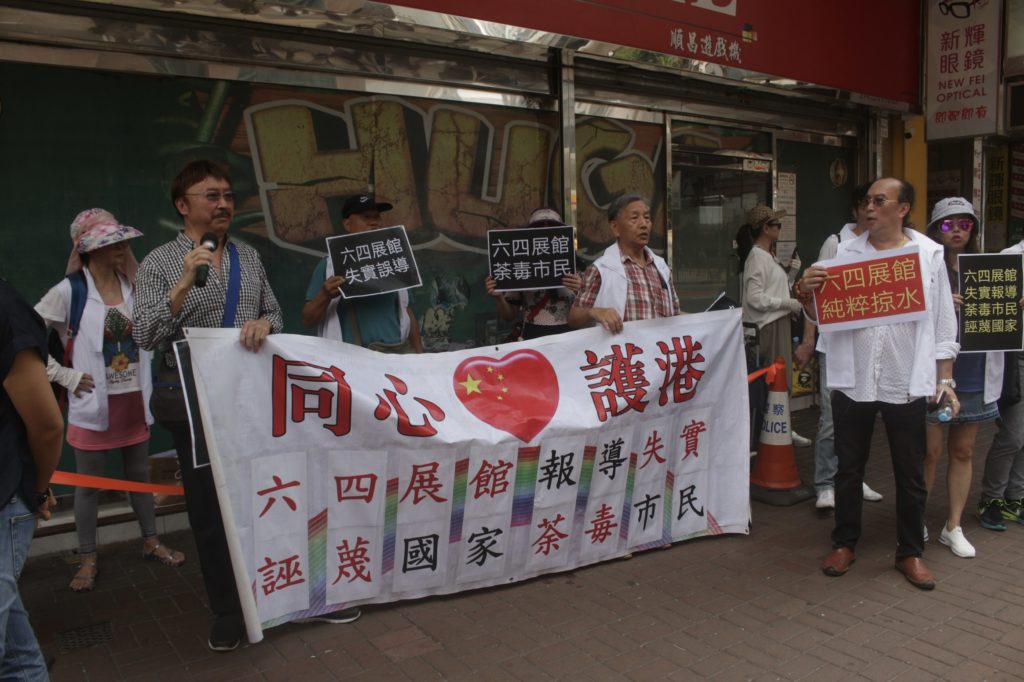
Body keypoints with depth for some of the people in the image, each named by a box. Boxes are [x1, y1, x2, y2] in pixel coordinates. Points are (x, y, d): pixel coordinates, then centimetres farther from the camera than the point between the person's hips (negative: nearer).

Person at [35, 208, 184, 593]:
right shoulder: (68, 291, -12)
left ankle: (151, 543, 31)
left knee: (140, 474, 16)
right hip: (93, 403, -4)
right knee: (89, 484, 8)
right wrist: (64, 375, -12)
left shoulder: (133, 286, 3)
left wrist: (145, 372, 3)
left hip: (134, 399, 4)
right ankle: (87, 560, 22)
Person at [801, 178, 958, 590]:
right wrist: (806, 292, -16)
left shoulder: (929, 254, 1)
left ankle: (910, 552, 27)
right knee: (849, 468, 12)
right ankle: (844, 543, 28)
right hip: (852, 381, 1)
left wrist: (945, 379, 0)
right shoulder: (845, 253, 3)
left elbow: (943, 323, 4)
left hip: (907, 383, 0)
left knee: (911, 474, 10)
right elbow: (819, 315, 5)